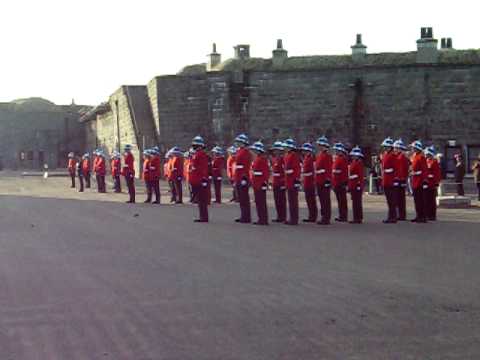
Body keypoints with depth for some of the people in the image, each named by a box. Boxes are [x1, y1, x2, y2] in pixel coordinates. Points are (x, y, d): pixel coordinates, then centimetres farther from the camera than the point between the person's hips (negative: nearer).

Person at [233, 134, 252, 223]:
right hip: (239, 179, 10)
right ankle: (243, 217, 18)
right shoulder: (239, 151, 18)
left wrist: (244, 178, -22)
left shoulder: (245, 152, -11)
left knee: (244, 199, -6)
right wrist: (236, 179, 22)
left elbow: (246, 166, -18)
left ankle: (246, 218, -3)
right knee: (241, 199, 12)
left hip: (243, 179, -10)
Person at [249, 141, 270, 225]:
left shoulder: (263, 159, -13)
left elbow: (266, 172, -18)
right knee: (258, 202, 11)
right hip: (256, 184, 10)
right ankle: (261, 219, 17)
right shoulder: (256, 158, 16)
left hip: (261, 185, -10)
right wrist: (252, 181, 19)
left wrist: (264, 182, -21)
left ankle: (264, 220, -2)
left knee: (261, 202, -6)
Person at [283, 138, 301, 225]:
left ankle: (294, 220, -2)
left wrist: (297, 180, -21)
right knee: (291, 200, 12)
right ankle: (293, 219, 17)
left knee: (293, 201, -6)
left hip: (293, 182, -10)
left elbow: (297, 168, -17)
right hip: (289, 181, 10)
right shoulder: (288, 155, 16)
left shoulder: (294, 155, -12)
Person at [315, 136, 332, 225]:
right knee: (322, 199, 11)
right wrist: (316, 180, 18)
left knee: (326, 200, -5)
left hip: (325, 181, -9)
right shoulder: (319, 155, 17)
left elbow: (329, 169, -16)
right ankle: (324, 217, 17)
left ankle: (326, 219, -3)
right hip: (319, 181, 9)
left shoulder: (327, 156, -10)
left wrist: (327, 180, -20)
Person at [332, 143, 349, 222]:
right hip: (336, 183, 9)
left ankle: (344, 217, -2)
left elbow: (345, 171, -16)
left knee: (342, 200, -5)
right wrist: (333, 182, 18)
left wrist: (344, 182, -19)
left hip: (341, 184, -9)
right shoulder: (336, 159, 17)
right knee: (339, 200, 12)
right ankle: (341, 216, 17)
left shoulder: (343, 159, -11)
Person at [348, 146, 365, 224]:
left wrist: (359, 184, -21)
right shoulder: (353, 162, 18)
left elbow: (361, 174, -17)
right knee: (355, 202, 10)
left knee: (357, 202, -7)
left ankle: (358, 218, -4)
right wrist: (349, 185, 19)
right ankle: (357, 218, 14)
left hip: (357, 185, -10)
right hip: (353, 185, 10)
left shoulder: (359, 162, -10)